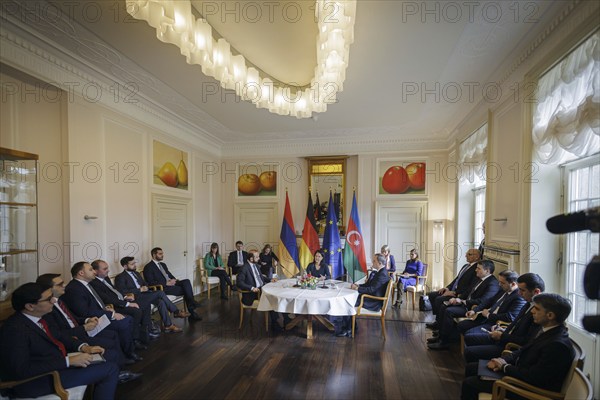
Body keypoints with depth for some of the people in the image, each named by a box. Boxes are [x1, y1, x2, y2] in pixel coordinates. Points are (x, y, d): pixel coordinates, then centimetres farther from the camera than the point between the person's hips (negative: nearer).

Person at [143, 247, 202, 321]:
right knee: (186, 289, -23)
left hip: (171, 283, 7)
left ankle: (192, 302, -23)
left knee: (186, 281, -21)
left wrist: (175, 280, -1)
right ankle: (192, 312, -16)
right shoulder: (148, 267, -4)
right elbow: (151, 283, -14)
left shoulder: (163, 265, 22)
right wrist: (166, 283, -20)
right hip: (162, 288, -7)